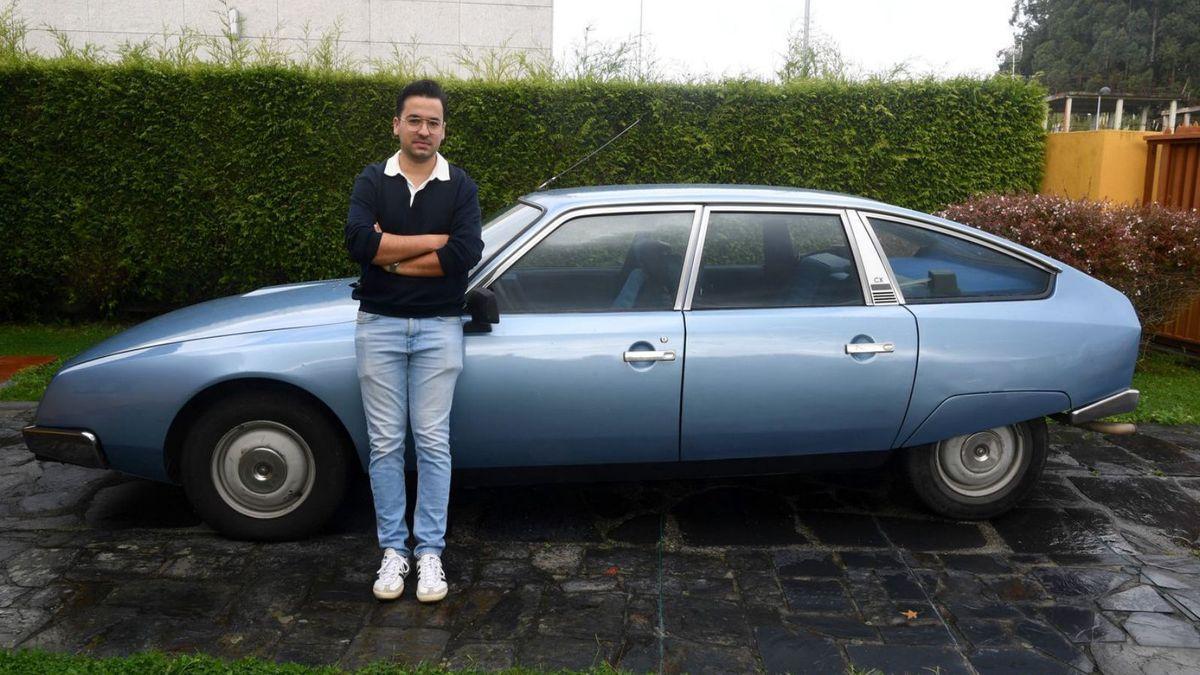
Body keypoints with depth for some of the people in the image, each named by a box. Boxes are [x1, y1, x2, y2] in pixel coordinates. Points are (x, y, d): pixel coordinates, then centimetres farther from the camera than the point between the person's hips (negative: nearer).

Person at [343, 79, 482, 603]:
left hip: (438, 328, -1)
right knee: (385, 443, 5)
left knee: (432, 442, 3)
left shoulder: (460, 186, 3)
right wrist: (433, 240, -13)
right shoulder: (372, 181, 5)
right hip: (379, 325, 1)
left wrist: (391, 257, -10)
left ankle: (430, 551, 13)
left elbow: (465, 254, -14)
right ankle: (393, 550, 16)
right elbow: (359, 241, -15)